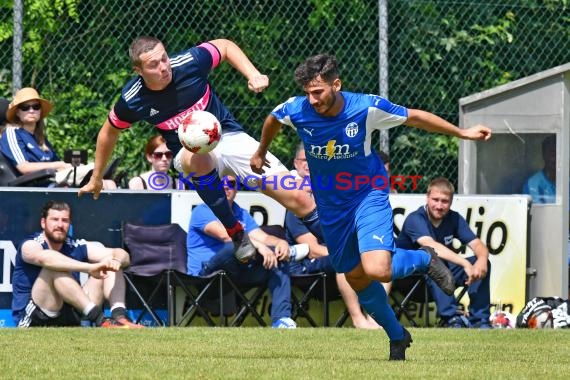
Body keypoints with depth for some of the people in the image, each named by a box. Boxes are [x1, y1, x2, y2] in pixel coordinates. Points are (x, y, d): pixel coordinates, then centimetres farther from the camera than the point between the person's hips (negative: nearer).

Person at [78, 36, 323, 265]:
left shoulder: (189, 63, -19)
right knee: (196, 157, -42)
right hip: (190, 153, -1)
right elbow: (109, 132, 5)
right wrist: (96, 178, 15)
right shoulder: (132, 101, -16)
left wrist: (253, 75, -13)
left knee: (298, 200, -11)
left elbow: (225, 46, 1)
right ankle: (236, 235, -27)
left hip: (228, 136, 1)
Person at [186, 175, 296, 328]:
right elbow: (226, 235, -20)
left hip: (235, 272, 8)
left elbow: (262, 237, 8)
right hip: (205, 272, -8)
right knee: (236, 246, -38)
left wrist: (280, 242, -16)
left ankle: (281, 319, -22)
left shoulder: (242, 215, 22)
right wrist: (259, 245, -32)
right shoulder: (202, 212, -2)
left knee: (279, 256, -13)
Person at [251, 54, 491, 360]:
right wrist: (260, 153, 26)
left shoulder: (367, 108, -24)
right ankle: (397, 337, 34)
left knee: (377, 270, -24)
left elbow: (413, 117, -7)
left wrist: (461, 133, -1)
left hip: (369, 196, -4)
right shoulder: (295, 110, -17)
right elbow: (272, 120, 9)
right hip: (330, 206, 4)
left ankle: (424, 259, 9)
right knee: (356, 279, 11)